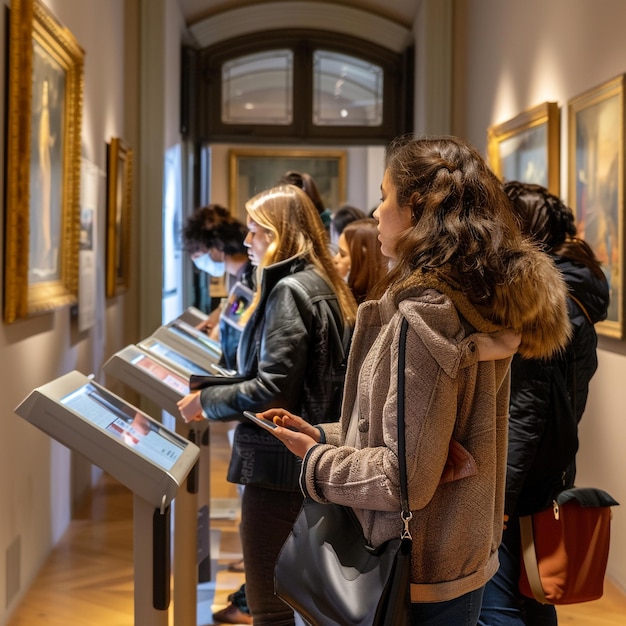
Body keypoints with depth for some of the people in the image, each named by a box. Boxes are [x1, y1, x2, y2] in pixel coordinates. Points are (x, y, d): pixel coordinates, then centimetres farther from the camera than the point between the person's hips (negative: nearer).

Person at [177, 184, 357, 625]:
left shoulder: (289, 290, -15)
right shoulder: (323, 285, 14)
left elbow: (272, 390, -22)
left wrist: (206, 402, -8)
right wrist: (218, 388, 18)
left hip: (279, 461, -10)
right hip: (309, 459, 10)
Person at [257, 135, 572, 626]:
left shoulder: (425, 316, -23)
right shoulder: (479, 306, 5)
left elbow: (406, 480, -23)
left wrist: (316, 461, -8)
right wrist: (325, 436, 11)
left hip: (418, 585, -9)